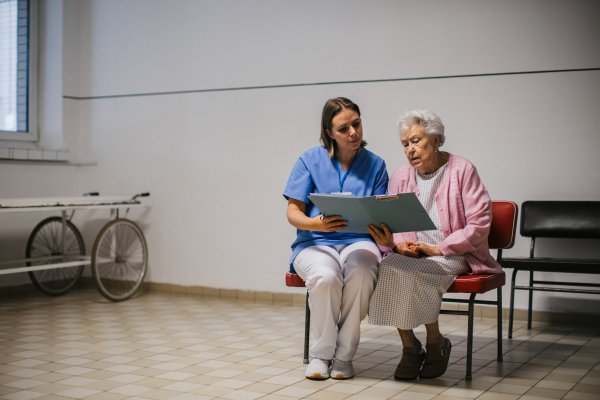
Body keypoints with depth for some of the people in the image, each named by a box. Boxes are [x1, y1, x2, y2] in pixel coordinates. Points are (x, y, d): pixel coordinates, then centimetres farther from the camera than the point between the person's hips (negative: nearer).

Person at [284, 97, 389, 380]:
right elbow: (293, 212, 0)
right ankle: (322, 353, -12)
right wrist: (318, 224, -22)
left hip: (358, 241, 1)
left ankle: (344, 355, -17)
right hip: (315, 243, -1)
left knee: (360, 272, -35)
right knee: (325, 276, -35)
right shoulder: (310, 160, 5)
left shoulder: (375, 165, 10)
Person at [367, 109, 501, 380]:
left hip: (453, 255, -4)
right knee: (387, 269, -29)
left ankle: (436, 343, -8)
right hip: (408, 254, 4)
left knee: (415, 273, -33)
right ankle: (409, 348, -14)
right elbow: (389, 225, 11)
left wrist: (438, 249, -15)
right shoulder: (400, 177, 12)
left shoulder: (462, 170, -2)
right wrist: (398, 244, -13)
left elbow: (479, 224, -9)